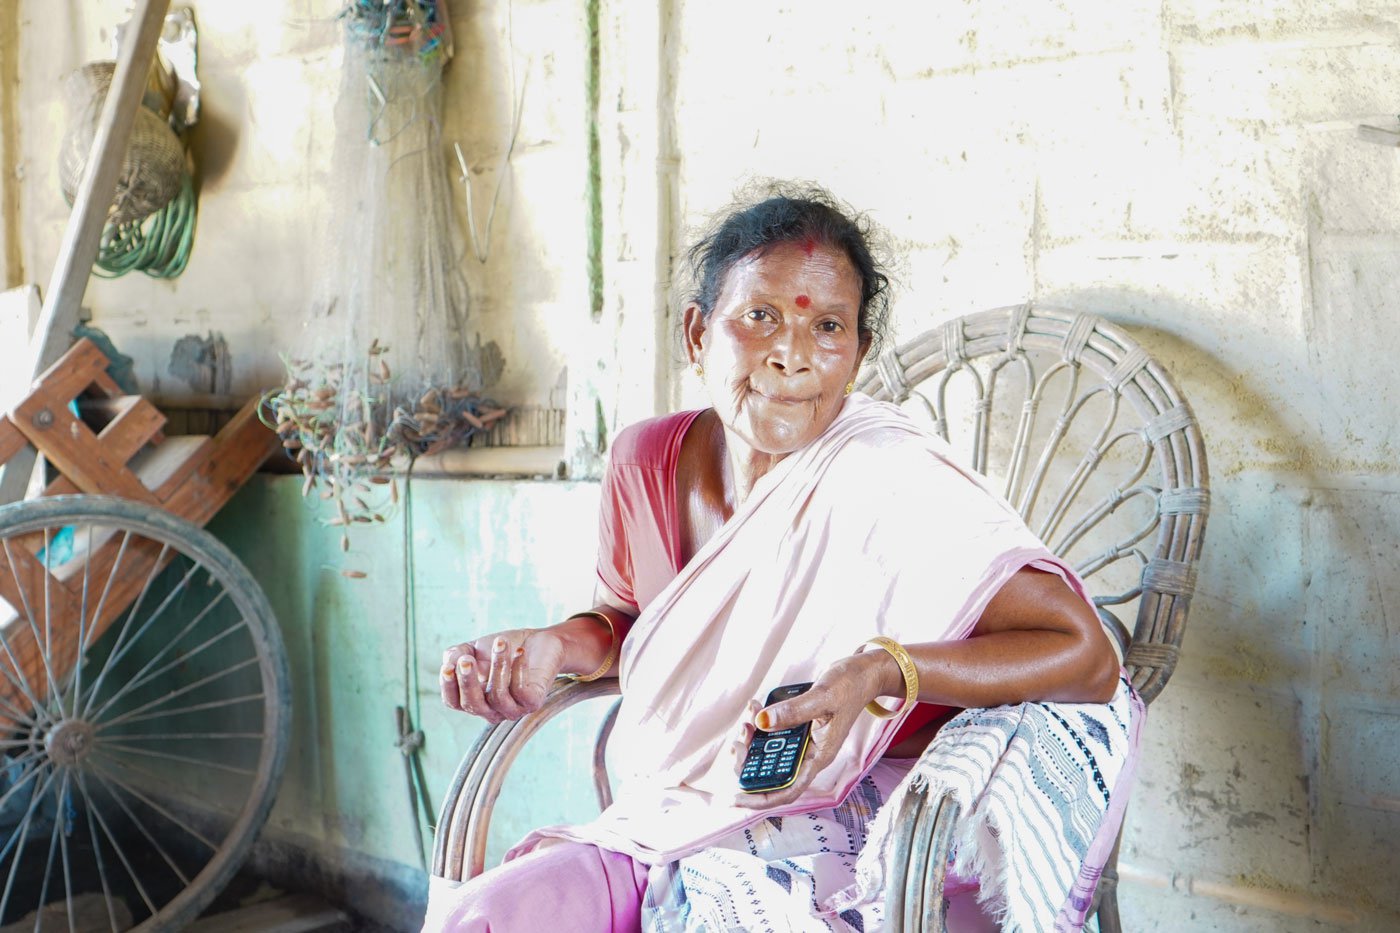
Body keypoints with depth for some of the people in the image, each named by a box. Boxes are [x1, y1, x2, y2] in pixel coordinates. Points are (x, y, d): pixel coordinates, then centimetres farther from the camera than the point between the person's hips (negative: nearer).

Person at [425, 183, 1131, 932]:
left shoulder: (893, 482, -19)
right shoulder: (645, 461, -1)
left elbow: (1086, 661, -22)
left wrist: (886, 670, -32)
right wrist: (558, 646, -3)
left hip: (838, 851, -5)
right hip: (662, 829, 5)